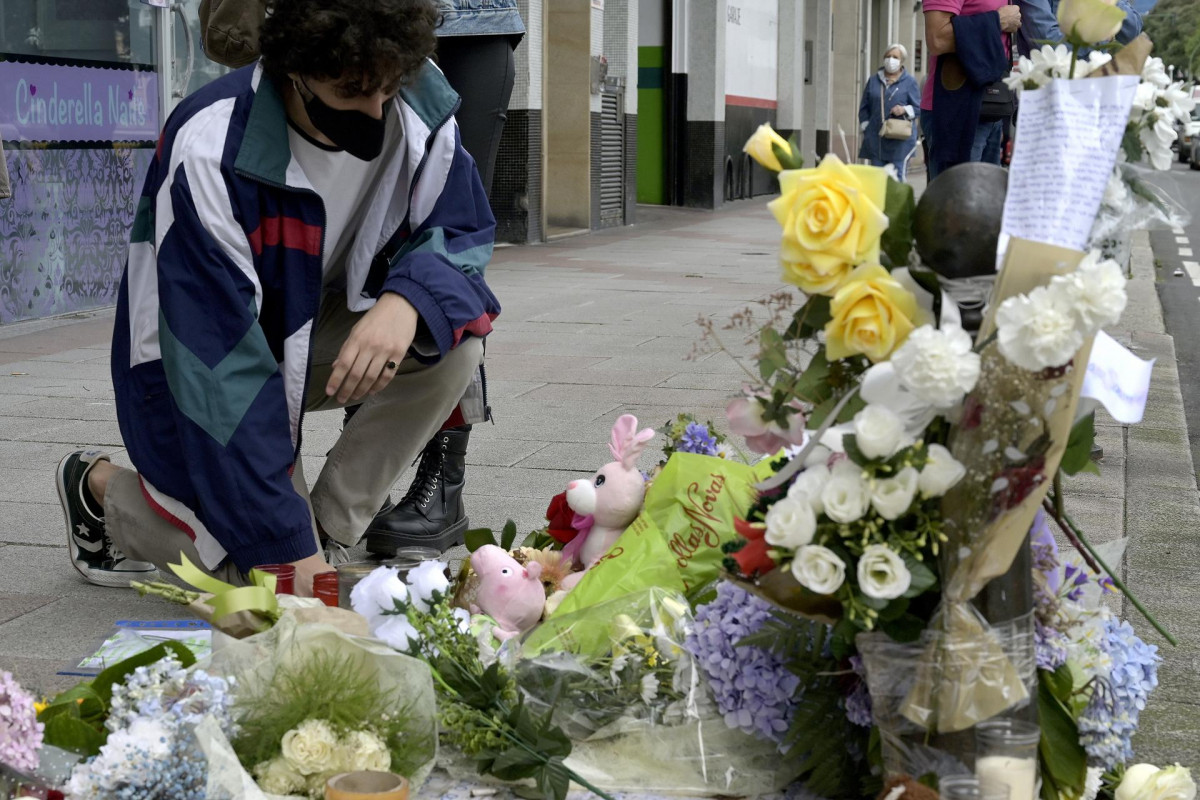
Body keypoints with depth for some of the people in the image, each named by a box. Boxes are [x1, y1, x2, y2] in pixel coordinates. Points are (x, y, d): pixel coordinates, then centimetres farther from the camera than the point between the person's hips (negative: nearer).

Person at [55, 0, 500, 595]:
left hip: (316, 333, 5)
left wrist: (407, 300, -36)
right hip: (200, 370, -5)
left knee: (455, 336, -23)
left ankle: (330, 519, -6)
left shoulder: (419, 110, -19)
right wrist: (288, 547, -36)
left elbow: (462, 232, -9)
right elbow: (219, 366, -35)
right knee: (281, 590, -14)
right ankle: (103, 489, 11)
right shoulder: (209, 150, -34)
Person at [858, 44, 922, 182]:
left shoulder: (909, 82, 5)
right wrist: (866, 127, 7)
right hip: (875, 138, 3)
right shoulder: (873, 80, 15)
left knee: (897, 174, -9)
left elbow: (919, 107, 4)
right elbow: (864, 107, 17)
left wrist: (905, 110, -14)